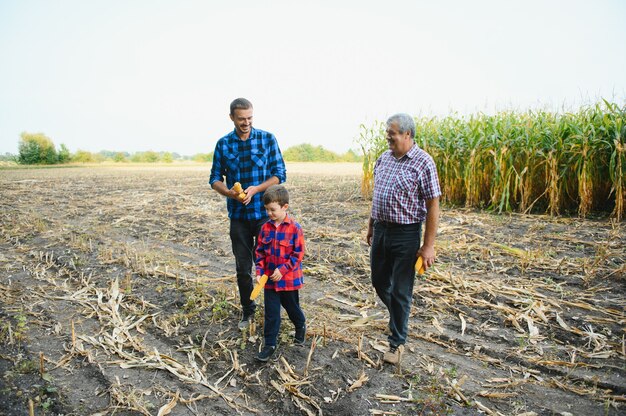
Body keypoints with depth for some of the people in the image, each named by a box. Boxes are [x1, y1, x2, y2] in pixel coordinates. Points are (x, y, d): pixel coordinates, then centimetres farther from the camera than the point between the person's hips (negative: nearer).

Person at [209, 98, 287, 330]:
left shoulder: (267, 139, -2)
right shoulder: (223, 144, 3)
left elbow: (280, 174, -3)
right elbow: (215, 179, 5)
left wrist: (255, 189, -17)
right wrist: (229, 193, -16)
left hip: (264, 212, -2)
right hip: (238, 215, 2)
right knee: (243, 267, 11)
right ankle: (247, 310, 29)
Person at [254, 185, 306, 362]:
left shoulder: (294, 228, -15)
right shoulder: (266, 228, -1)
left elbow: (298, 254, -15)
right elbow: (260, 252, 5)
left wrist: (282, 270, -20)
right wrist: (259, 272, -5)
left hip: (289, 279, -3)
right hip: (270, 279, 3)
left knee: (292, 308, 18)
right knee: (271, 313, 6)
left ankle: (301, 327, 47)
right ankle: (270, 344, 18)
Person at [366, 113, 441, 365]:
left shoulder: (423, 162, -13)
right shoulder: (383, 158, 7)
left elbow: (433, 206, -13)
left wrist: (428, 245, -16)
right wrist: (371, 226, 18)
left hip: (406, 234, -6)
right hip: (381, 230, 7)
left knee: (401, 290, 4)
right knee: (379, 283, 18)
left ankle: (397, 342, 22)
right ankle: (399, 317, 46)